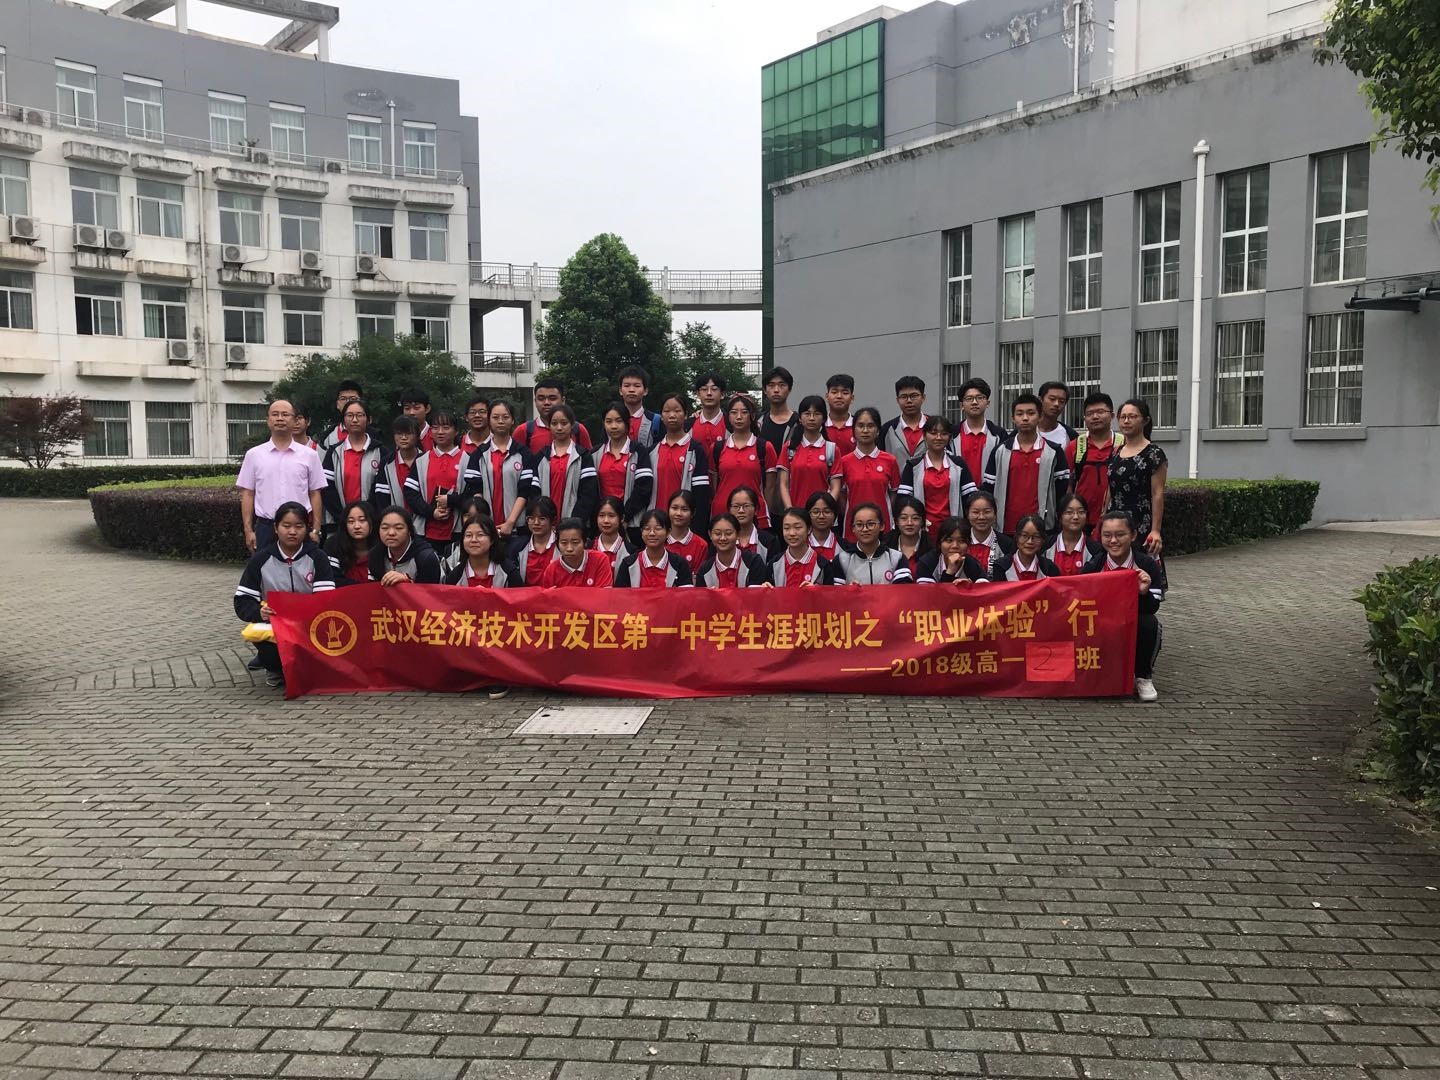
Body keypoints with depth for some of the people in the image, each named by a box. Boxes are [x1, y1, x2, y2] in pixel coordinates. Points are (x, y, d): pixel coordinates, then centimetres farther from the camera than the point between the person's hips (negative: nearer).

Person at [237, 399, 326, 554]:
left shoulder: (309, 455, 4)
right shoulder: (254, 455, 6)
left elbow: (315, 494, 5)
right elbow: (247, 494, 6)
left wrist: (316, 530, 0)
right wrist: (248, 531, 0)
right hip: (265, 528, 0)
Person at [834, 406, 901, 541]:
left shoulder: (890, 460, 2)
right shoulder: (844, 461, 2)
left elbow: (893, 494, 8)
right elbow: (841, 495, 8)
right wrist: (850, 519, 2)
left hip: (882, 526, 0)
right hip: (853, 526, 0)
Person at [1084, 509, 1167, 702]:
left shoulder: (1148, 565, -9)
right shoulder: (1092, 567, -5)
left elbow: (1153, 608, -14)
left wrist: (1144, 592, -33)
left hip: (1135, 632, -1)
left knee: (1148, 623, -32)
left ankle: (1143, 677, -9)